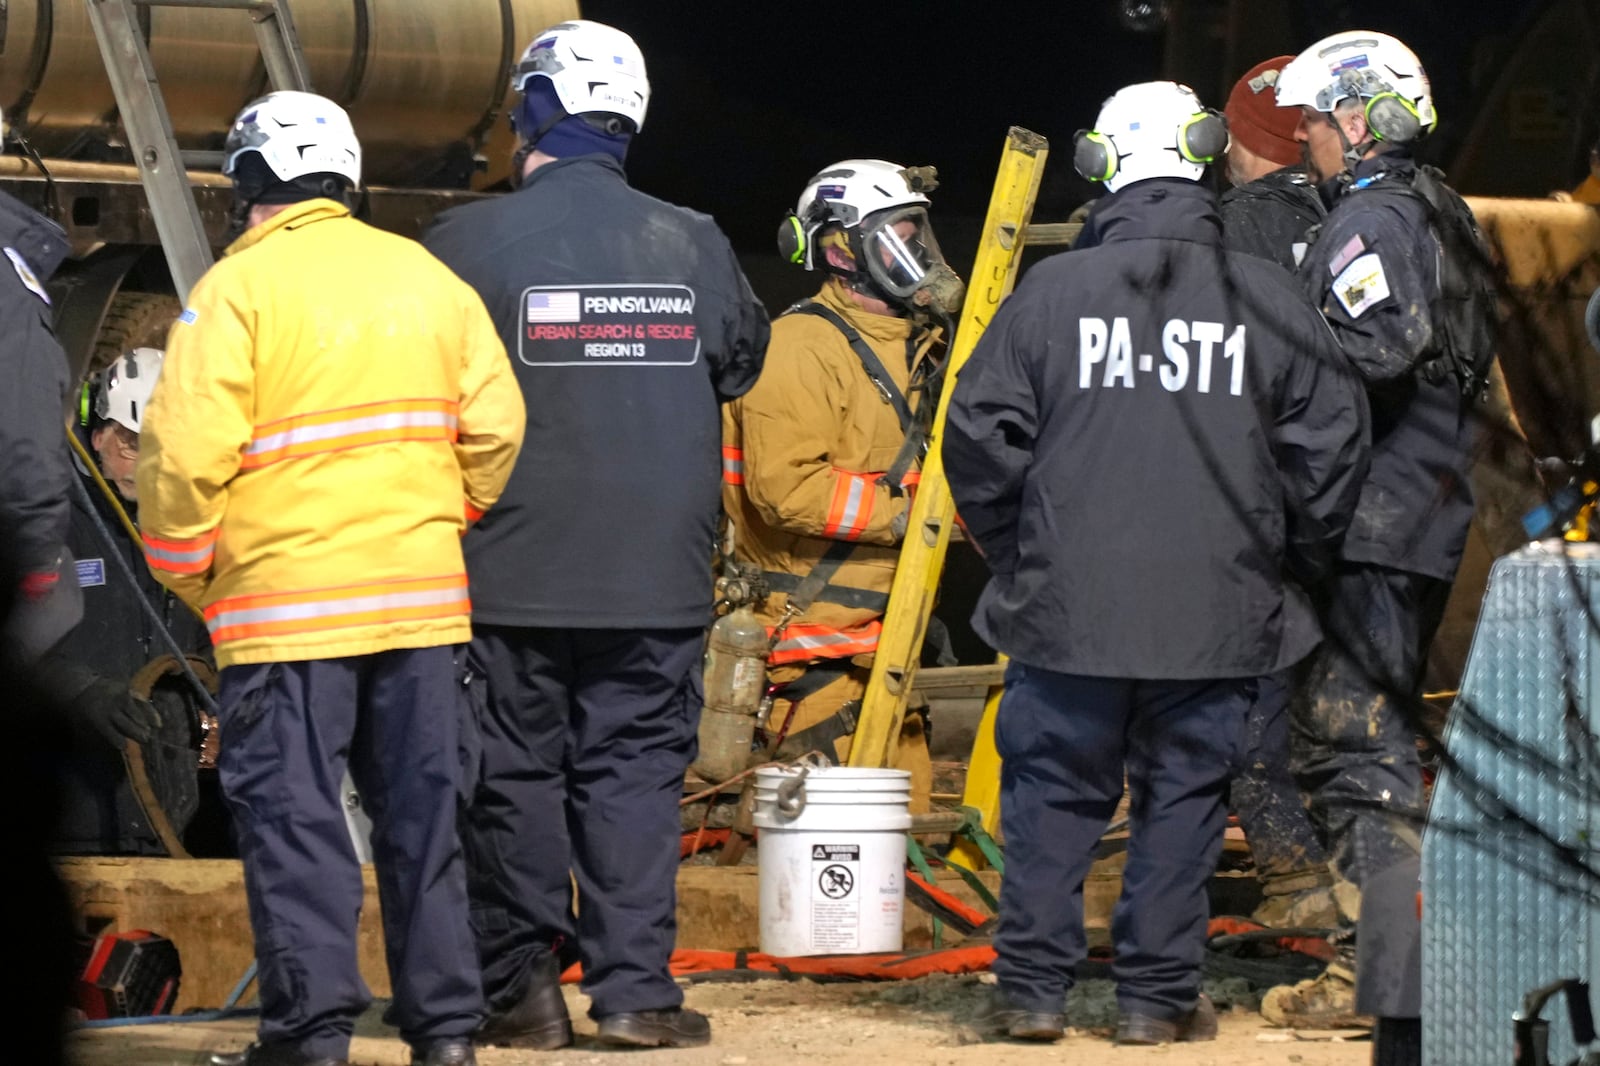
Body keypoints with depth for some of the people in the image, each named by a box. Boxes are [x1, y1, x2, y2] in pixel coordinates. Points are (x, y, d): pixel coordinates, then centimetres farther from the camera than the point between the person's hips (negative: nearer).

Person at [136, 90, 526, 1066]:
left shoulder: (238, 289, -8)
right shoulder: (429, 279, 10)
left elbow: (188, 452, -13)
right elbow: (496, 428, 9)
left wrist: (185, 571, 2)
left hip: (285, 599, -5)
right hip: (423, 593, 5)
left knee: (293, 813, -1)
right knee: (423, 805, 11)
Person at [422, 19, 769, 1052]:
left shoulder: (471, 241, -8)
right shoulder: (694, 245, 2)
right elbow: (743, 360, 18)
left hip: (511, 574, -2)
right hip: (658, 576, 2)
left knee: (515, 774, 6)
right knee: (636, 770, 6)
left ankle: (524, 988, 6)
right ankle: (635, 986, 2)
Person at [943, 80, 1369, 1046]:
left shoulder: (1050, 292, -3)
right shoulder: (1265, 301, -1)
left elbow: (979, 434, 0)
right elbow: (1331, 445, 2)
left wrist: (1014, 552, 14)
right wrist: (1292, 564, 16)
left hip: (1067, 605, 0)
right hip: (1218, 615, 0)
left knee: (1053, 795, 9)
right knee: (1183, 797, 8)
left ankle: (1032, 987, 9)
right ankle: (1159, 994, 10)